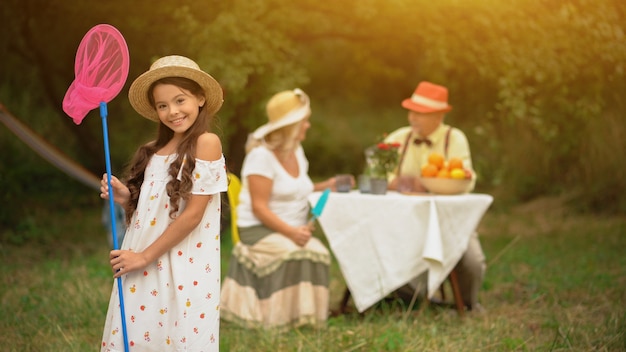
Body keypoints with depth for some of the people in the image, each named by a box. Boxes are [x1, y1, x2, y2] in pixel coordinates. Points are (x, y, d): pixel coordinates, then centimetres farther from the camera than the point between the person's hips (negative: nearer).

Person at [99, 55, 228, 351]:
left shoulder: (206, 142, -8)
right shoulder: (154, 150, 12)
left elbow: (193, 214, -13)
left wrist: (145, 256, -11)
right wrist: (126, 198, -3)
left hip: (183, 268, -6)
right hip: (141, 267, 6)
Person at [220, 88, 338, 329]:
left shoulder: (297, 151, 12)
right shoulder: (262, 156, -14)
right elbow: (259, 208, -19)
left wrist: (323, 187, 7)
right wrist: (291, 232, -28)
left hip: (293, 230, 7)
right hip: (260, 230, -7)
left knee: (319, 253, -24)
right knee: (295, 254, -34)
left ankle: (304, 314, -12)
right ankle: (283, 317, -23)